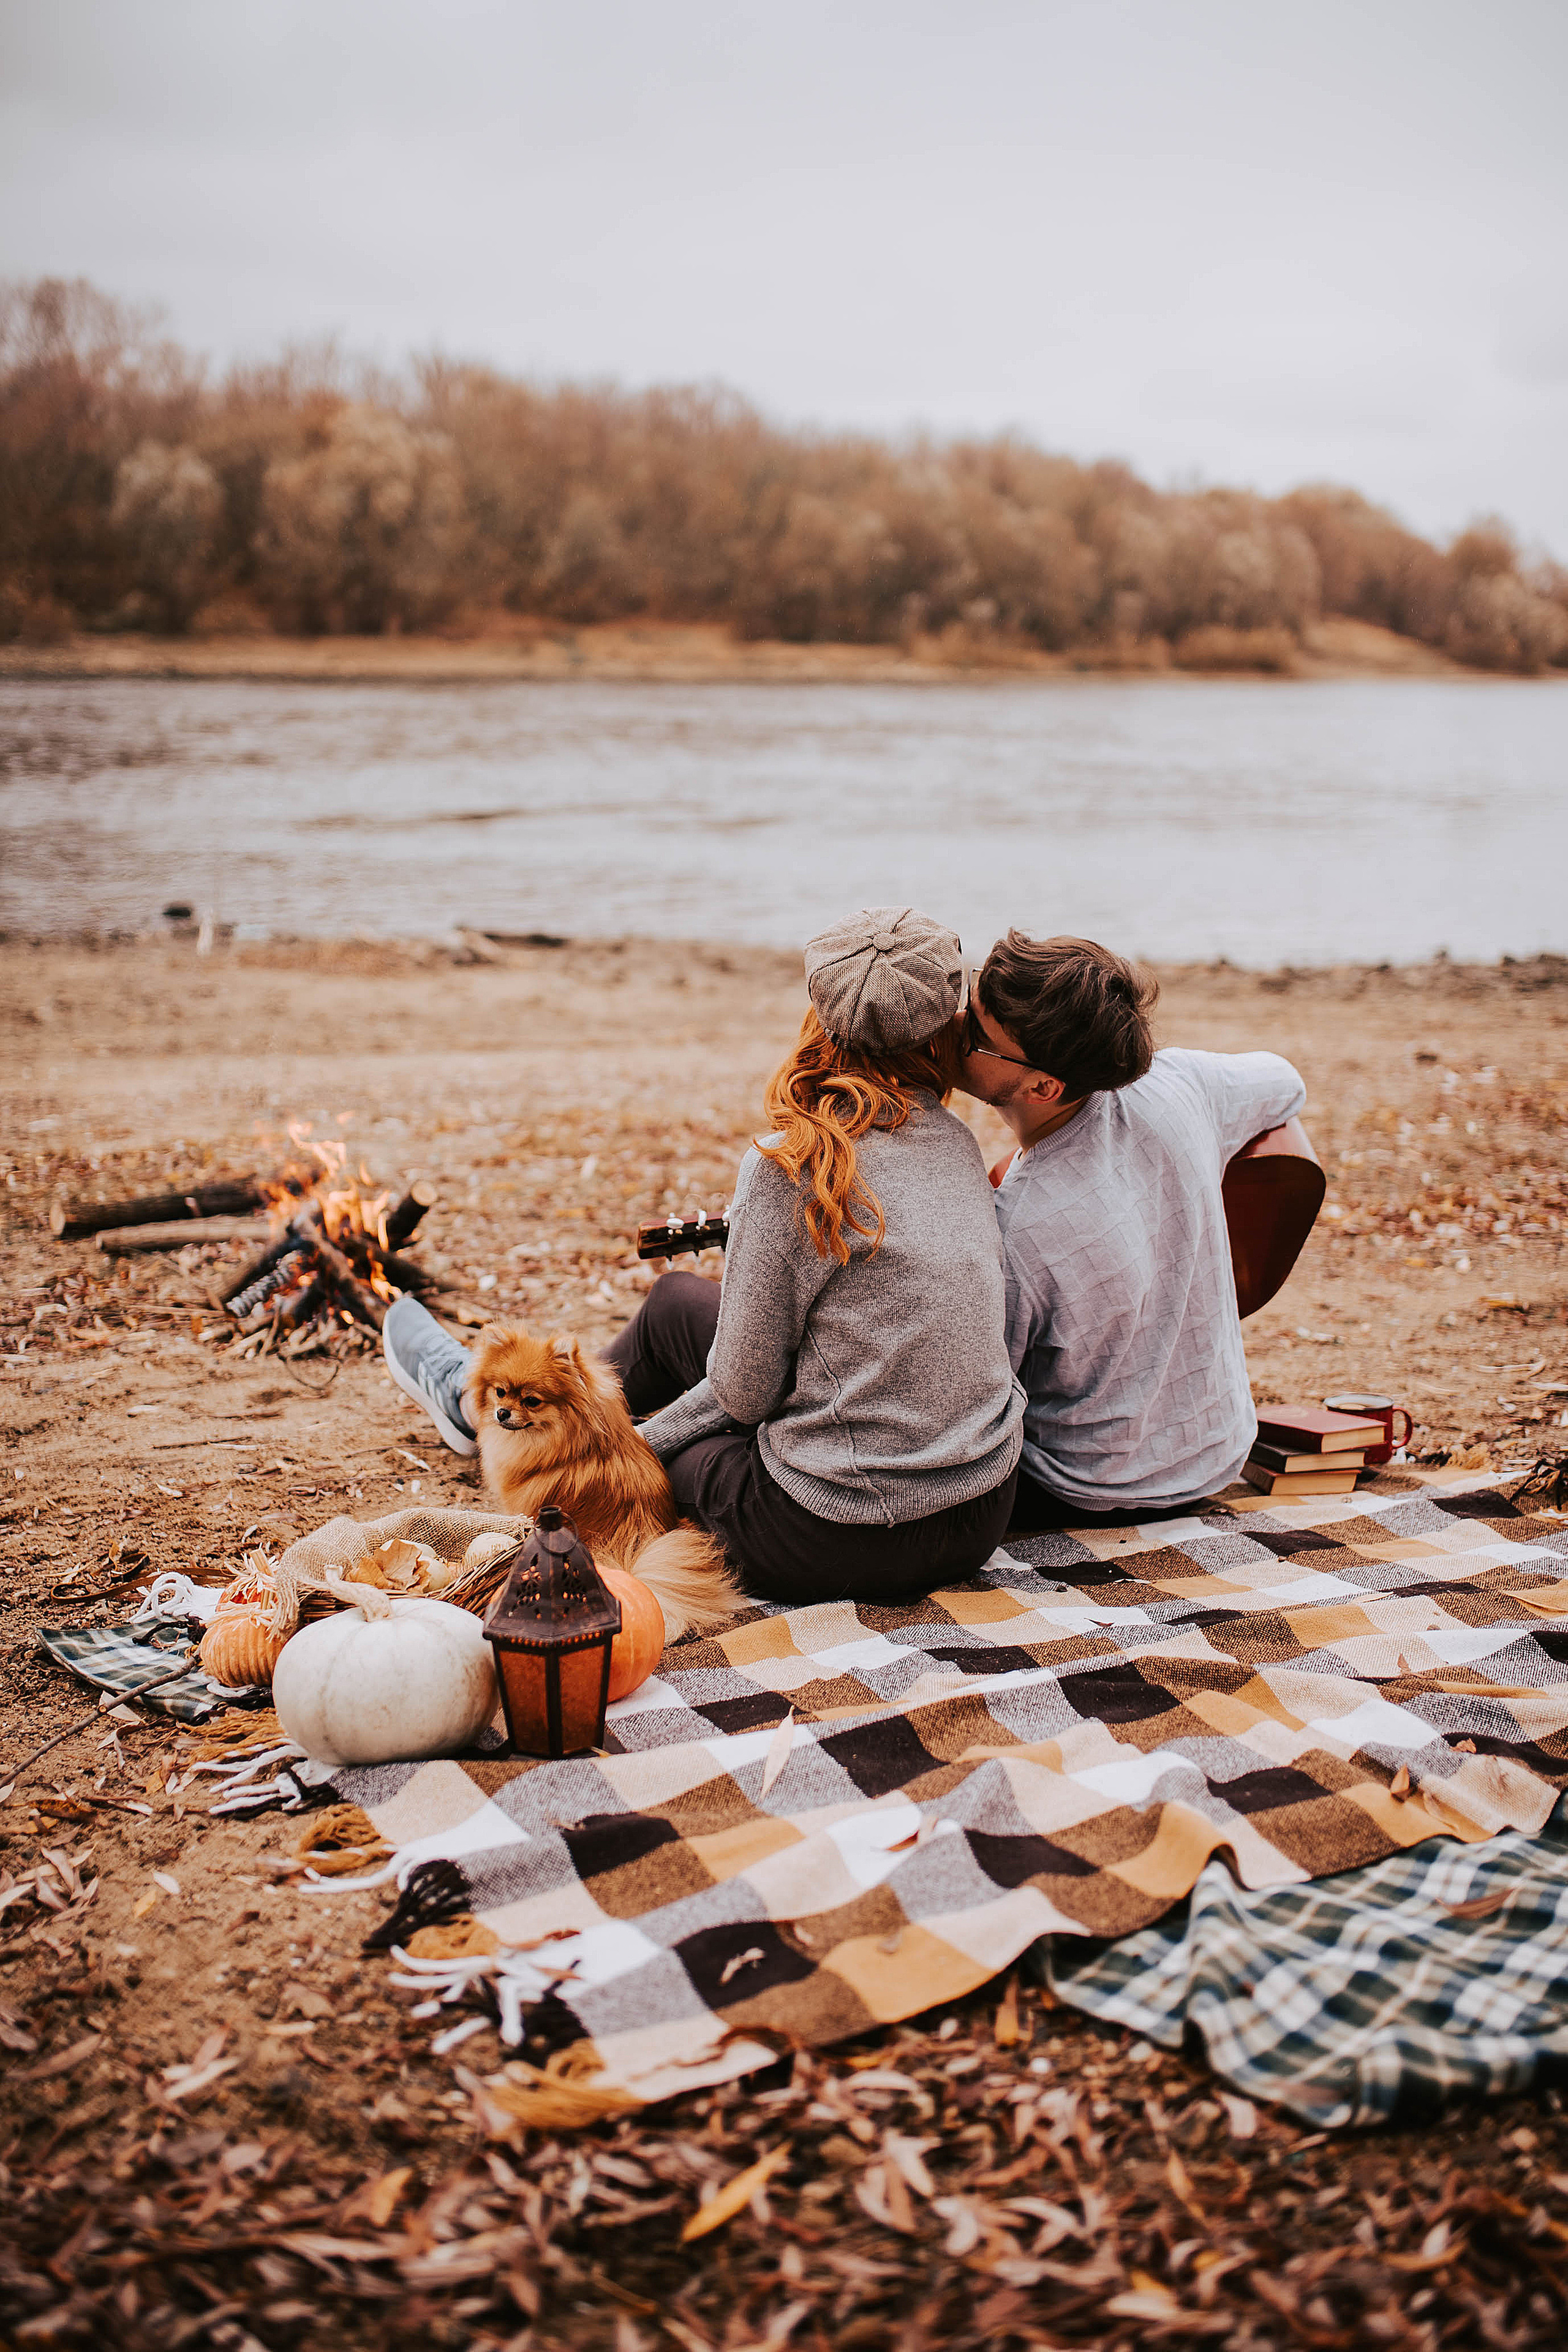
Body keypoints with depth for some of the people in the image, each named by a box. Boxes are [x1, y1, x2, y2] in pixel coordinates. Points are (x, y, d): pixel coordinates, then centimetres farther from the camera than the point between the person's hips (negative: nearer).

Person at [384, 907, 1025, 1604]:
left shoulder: (790, 1166, -18)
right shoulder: (960, 1147, 3)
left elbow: (744, 1390, -13)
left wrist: (641, 1440, 9)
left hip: (844, 1544, -6)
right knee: (676, 1303, 22)